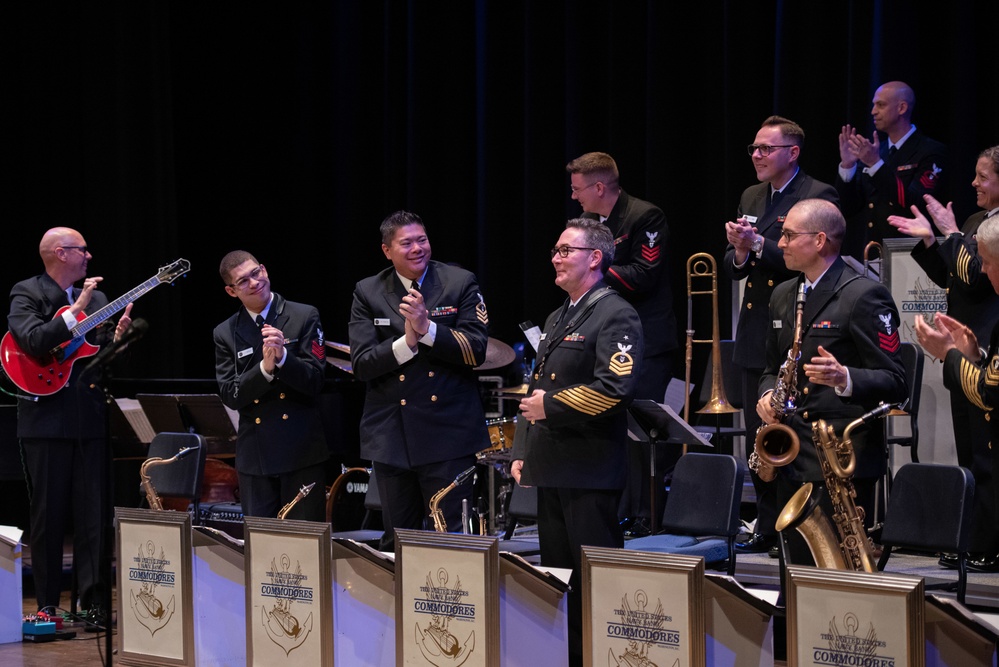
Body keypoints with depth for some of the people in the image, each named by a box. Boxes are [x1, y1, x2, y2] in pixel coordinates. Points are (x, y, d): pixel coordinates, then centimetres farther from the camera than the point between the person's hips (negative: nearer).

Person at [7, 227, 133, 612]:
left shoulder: (96, 299, 14)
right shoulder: (26, 294, -3)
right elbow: (34, 342, -20)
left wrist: (117, 337, -4)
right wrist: (77, 310, -19)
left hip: (90, 420, 5)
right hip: (46, 420, -5)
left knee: (94, 516, 3)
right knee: (48, 517, 1)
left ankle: (93, 601, 8)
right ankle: (47, 606, 9)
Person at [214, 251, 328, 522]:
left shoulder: (305, 317, 1)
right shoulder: (225, 333, 7)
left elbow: (315, 380, -4)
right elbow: (230, 396, -1)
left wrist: (282, 356, -21)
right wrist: (264, 368, -18)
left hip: (302, 451, -2)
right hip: (255, 456, 2)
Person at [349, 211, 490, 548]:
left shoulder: (461, 283, 1)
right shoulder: (368, 293, 5)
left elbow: (476, 350, -9)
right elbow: (361, 364, -3)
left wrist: (427, 328, -20)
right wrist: (406, 343, -18)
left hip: (448, 433, -2)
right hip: (391, 439, 2)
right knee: (397, 543, 11)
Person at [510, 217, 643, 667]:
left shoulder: (615, 315, -10)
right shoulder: (557, 319, 19)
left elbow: (617, 387, -23)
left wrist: (550, 406, -16)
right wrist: (522, 452, 14)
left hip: (589, 470, -9)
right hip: (551, 468, 9)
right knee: (557, 574, 12)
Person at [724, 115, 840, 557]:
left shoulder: (819, 196, -7)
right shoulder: (750, 198, 17)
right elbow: (730, 267, 15)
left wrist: (758, 245, -23)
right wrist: (739, 253, -6)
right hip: (755, 336, 8)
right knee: (758, 440, 11)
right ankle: (767, 528, 20)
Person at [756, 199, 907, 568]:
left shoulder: (864, 295, -9)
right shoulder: (783, 296, 15)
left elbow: (894, 382, -12)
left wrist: (845, 378, -30)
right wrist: (767, 394, 3)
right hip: (792, 460, 7)